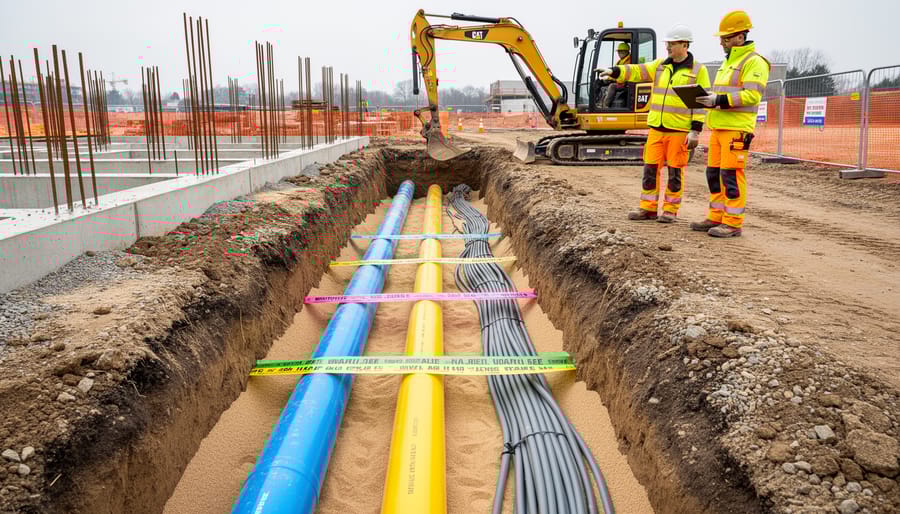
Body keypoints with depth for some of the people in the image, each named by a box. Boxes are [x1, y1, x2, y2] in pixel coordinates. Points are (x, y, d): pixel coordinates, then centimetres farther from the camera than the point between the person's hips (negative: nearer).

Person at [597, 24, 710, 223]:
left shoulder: (698, 71, -2)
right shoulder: (660, 65, 12)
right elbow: (637, 71, 4)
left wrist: (695, 130, -12)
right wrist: (614, 71, -12)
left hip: (680, 130, -4)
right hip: (656, 128, 5)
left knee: (675, 171, 1)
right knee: (650, 167, 4)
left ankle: (670, 210, 11)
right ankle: (648, 208, 13)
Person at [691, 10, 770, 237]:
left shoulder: (754, 62, -7)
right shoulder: (728, 62, 22)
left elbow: (751, 95, -17)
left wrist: (719, 100, -22)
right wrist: (710, 99, 8)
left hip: (737, 129, -9)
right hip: (718, 127, 9)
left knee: (731, 174, -9)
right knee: (714, 172, 10)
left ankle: (733, 223, -4)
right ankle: (716, 217, 19)